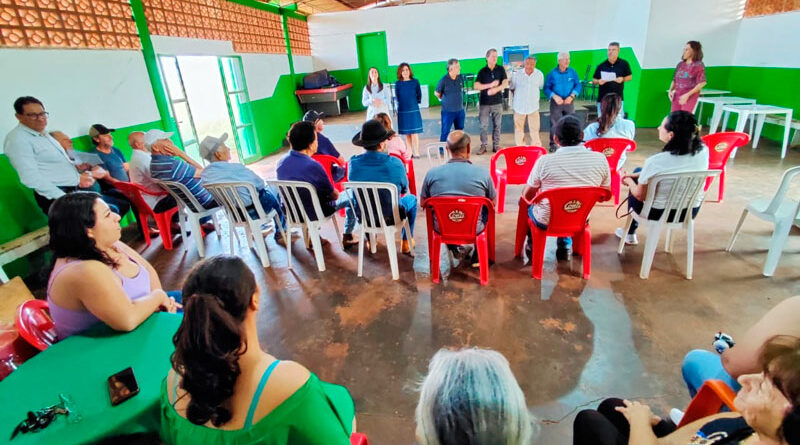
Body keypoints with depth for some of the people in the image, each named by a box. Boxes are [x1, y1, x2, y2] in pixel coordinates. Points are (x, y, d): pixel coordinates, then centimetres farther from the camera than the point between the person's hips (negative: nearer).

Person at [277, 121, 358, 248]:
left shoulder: (281, 163, -11)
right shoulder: (313, 166, -32)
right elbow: (334, 195, -19)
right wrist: (335, 192, 5)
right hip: (316, 213, -7)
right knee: (351, 196, 13)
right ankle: (347, 237, 22)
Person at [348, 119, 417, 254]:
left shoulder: (353, 162, -16)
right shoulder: (395, 163, -23)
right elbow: (404, 188, -4)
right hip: (391, 218, -3)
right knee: (411, 199, 28)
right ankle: (406, 242, 34)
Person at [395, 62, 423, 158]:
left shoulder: (415, 82, 0)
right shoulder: (398, 84, 1)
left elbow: (419, 95, 7)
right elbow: (397, 98, 10)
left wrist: (414, 103, 7)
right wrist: (402, 105, 5)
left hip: (414, 110, -1)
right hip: (403, 111, 1)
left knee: (414, 133, -2)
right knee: (406, 134, 6)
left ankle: (416, 153, 3)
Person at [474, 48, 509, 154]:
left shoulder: (501, 69, 3)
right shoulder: (482, 71, 2)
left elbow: (505, 83, -6)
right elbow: (476, 86, -8)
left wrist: (495, 89, -22)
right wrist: (490, 85, -18)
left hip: (497, 102, 1)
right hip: (484, 103, -1)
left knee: (497, 125, 5)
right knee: (483, 125, 0)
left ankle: (496, 145, 15)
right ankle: (483, 145, 11)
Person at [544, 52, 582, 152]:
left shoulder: (572, 72, 2)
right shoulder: (552, 73, -3)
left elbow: (578, 85, 2)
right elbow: (546, 88, -4)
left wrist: (572, 96, -14)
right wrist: (554, 96, -19)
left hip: (569, 102, 2)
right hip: (556, 102, -2)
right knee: (554, 123, -1)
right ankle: (553, 144, 10)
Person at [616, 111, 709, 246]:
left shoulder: (654, 162, -31)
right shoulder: (703, 151, -14)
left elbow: (640, 196, -16)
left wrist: (629, 181, 4)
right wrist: (637, 175, 8)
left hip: (659, 214, -5)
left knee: (633, 182, 24)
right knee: (638, 171, 21)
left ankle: (630, 234, 38)